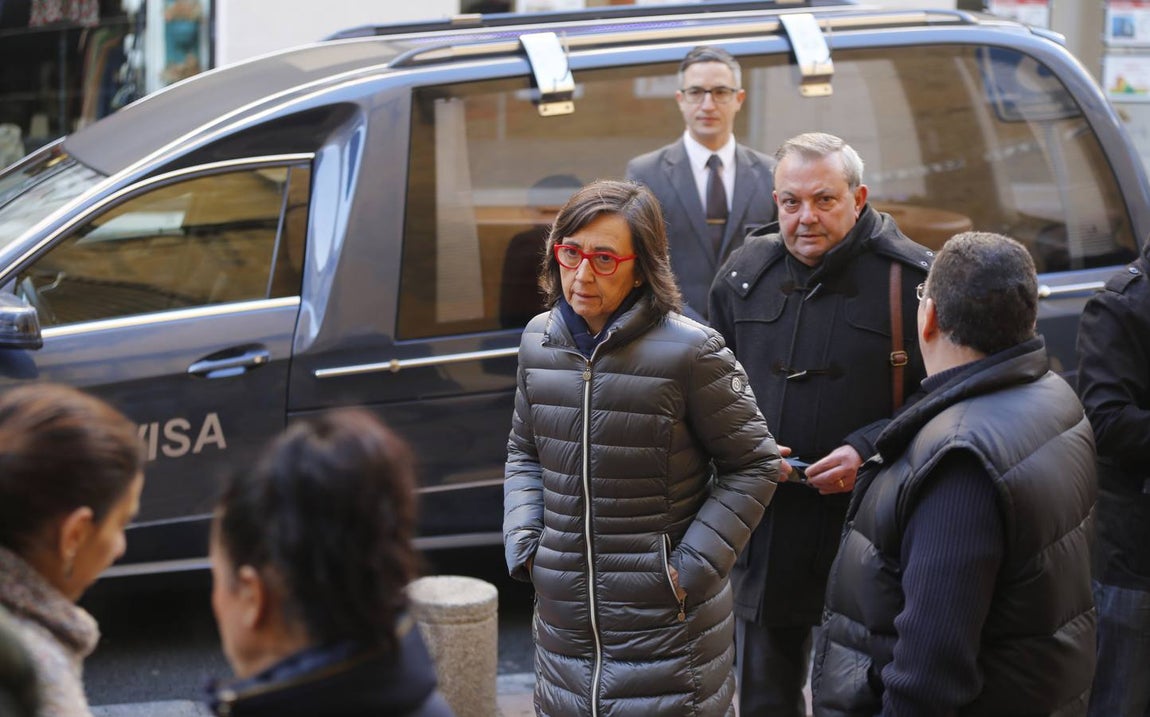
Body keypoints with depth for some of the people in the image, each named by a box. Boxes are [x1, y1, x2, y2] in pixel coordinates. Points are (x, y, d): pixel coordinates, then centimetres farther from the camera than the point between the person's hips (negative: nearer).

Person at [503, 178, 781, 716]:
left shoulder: (689, 351, -14)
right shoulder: (540, 340, 2)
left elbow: (752, 465, -6)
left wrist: (692, 566, -12)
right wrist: (523, 544, 2)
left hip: (664, 618, -5)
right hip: (564, 609, 5)